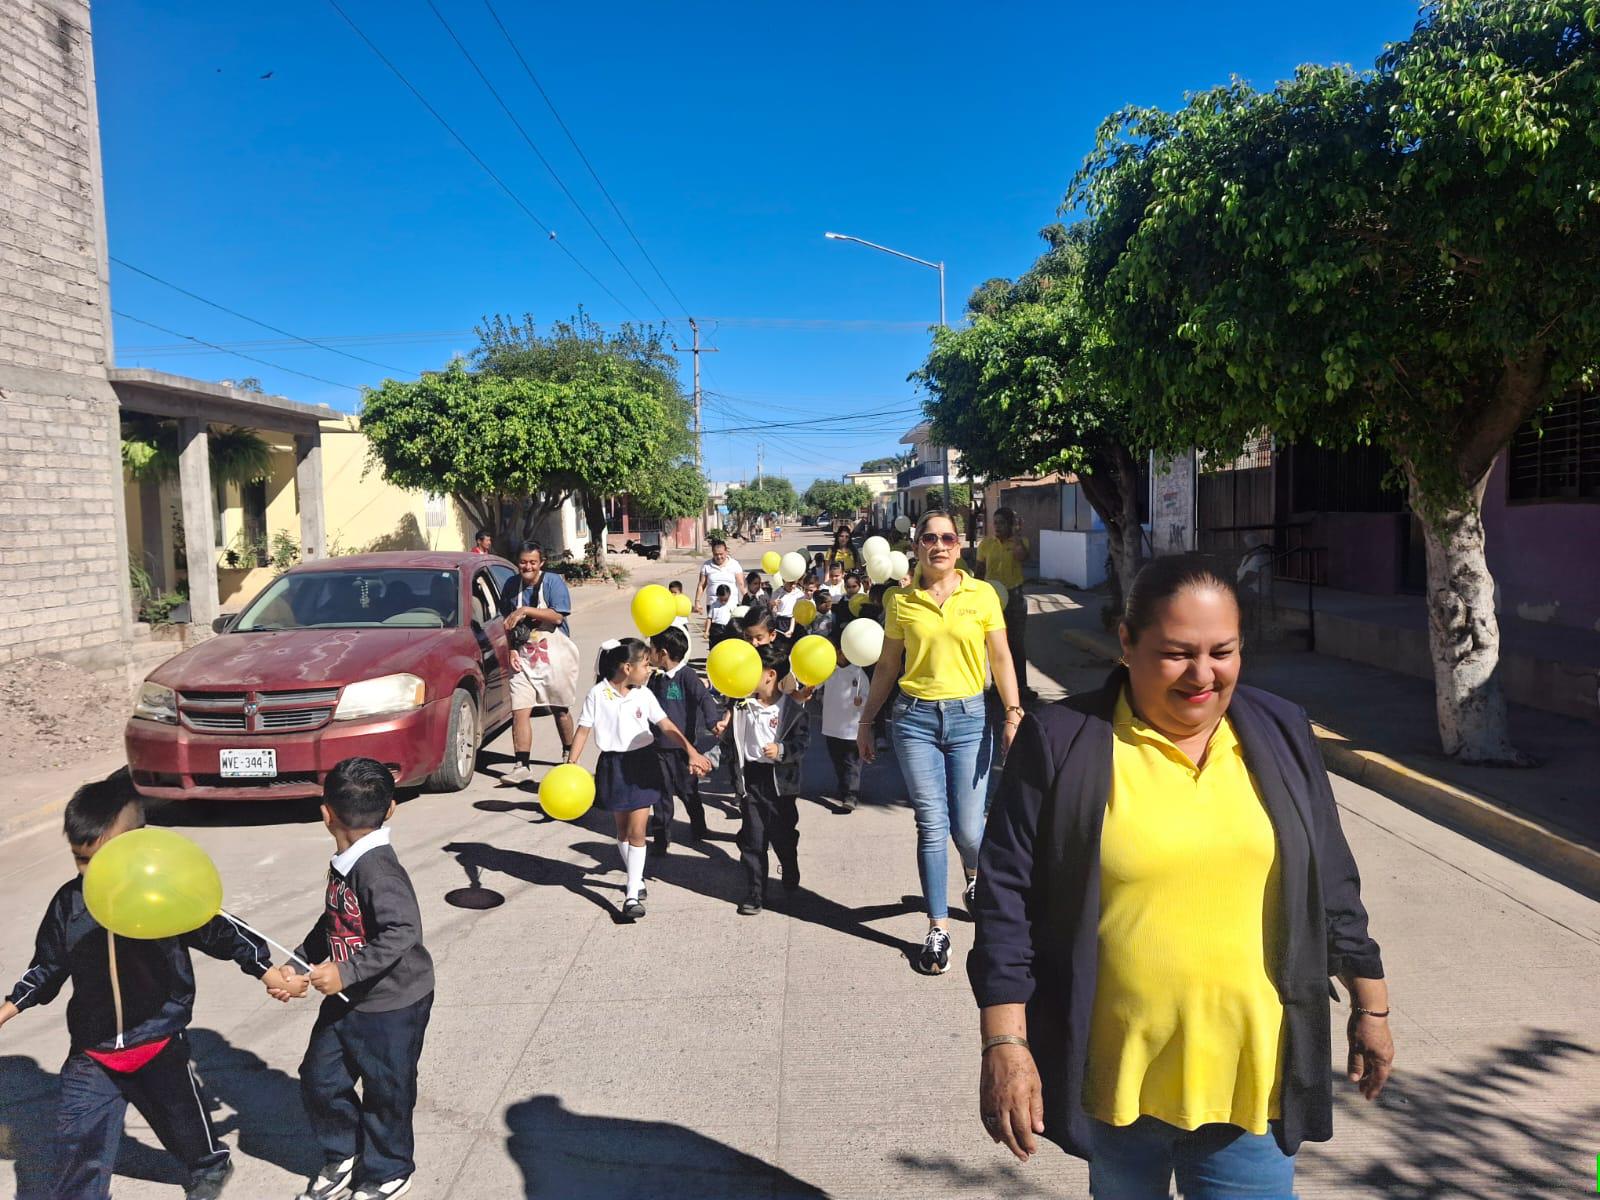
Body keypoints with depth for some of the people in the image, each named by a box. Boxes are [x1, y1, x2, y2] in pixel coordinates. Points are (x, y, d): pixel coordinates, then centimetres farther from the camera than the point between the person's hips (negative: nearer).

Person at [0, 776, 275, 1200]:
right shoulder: (69, 902, -5)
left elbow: (219, 934, -8)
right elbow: (48, 966, 10)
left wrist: (267, 971, -12)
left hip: (161, 1044, -2)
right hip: (92, 1051, 2)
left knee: (183, 1120, 19)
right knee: (78, 1140, -1)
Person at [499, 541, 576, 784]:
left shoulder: (553, 582, -9)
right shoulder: (512, 585, 3)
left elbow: (557, 617, -21)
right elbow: (508, 623, 10)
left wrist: (525, 610, -25)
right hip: (522, 657, 3)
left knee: (560, 710, 11)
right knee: (520, 711, -8)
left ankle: (568, 754, 33)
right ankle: (523, 765, -6)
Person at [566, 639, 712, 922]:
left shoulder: (643, 695, -3)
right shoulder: (597, 694, -9)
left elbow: (666, 726, -1)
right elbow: (583, 730, -5)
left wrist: (692, 752, -10)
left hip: (642, 763, 0)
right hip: (613, 764, 0)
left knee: (636, 830, -5)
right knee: (622, 829, 13)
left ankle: (632, 895, -2)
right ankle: (637, 880, 32)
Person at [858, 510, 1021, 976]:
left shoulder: (982, 594, 2)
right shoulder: (903, 602, 4)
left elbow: (1001, 657, 2)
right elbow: (887, 666, 10)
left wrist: (1013, 713, -8)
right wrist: (866, 721, 12)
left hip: (969, 717, 0)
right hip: (915, 717, 1)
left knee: (967, 828, 3)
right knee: (931, 826, 1)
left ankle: (975, 875, 39)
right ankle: (938, 928, 11)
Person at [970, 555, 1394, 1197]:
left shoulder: (1279, 733, 1)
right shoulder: (1061, 742, -11)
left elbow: (1331, 883, 11)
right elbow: (1008, 899, -9)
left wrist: (1370, 1003, 14)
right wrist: (1004, 1045, -11)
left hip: (1250, 1072, 2)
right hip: (1115, 1073, -1)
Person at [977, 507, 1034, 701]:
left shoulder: (1020, 542, -4)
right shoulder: (986, 543, 0)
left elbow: (1022, 557, -27)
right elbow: (980, 571, 7)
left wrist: (1016, 535, -21)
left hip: (1014, 596, -2)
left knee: (1017, 642, 4)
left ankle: (1021, 685, 10)